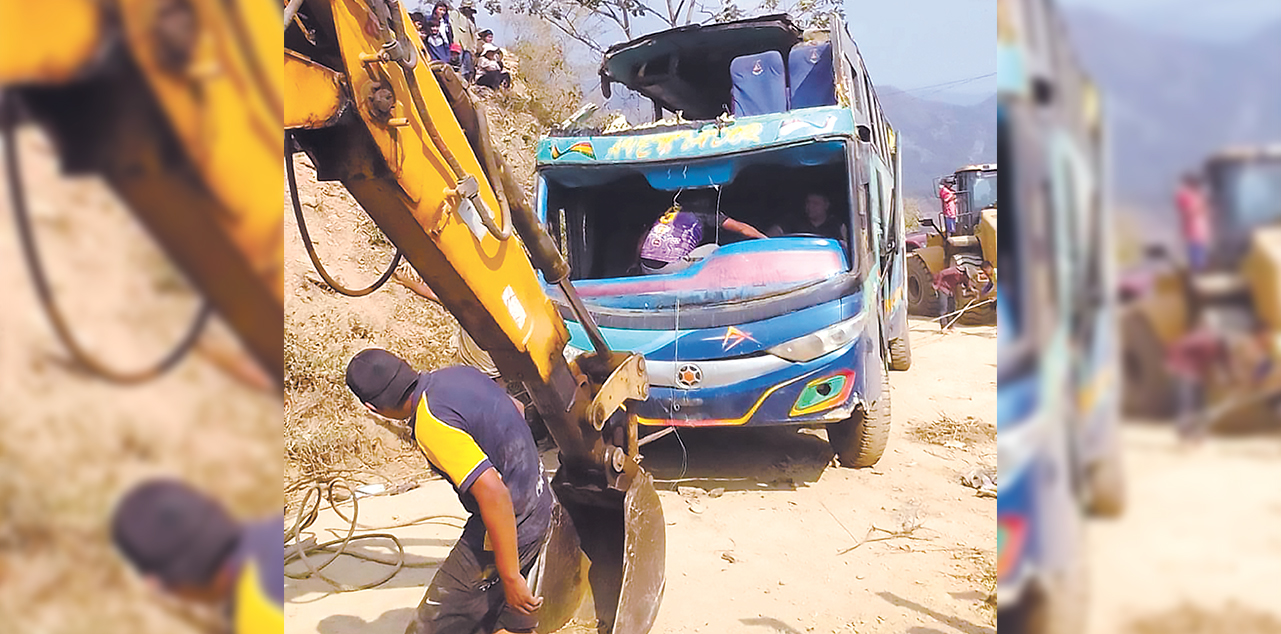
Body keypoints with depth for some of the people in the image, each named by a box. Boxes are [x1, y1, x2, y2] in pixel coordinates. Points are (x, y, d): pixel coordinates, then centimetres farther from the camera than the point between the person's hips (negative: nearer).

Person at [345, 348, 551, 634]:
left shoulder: (430, 422, -25)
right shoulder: (460, 373, 2)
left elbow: (493, 492, -31)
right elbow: (517, 410, 19)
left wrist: (510, 577, -24)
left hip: (506, 524, -9)